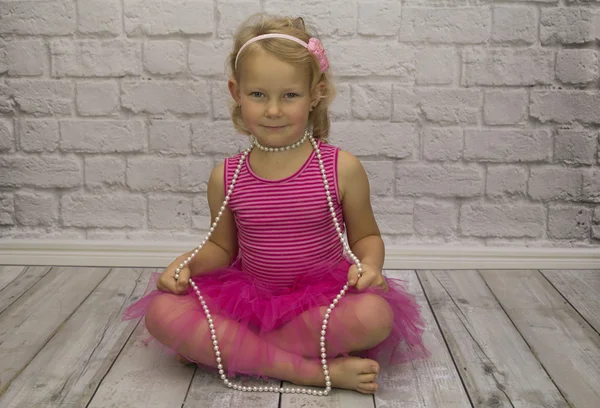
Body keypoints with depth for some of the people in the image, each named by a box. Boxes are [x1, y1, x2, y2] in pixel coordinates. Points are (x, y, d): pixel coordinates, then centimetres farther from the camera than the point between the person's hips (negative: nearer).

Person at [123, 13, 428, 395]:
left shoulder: (342, 168, -8)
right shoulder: (226, 177, -1)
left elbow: (366, 235, 4)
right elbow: (221, 247, 12)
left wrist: (370, 264, -17)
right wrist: (186, 264, -8)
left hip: (323, 298, -2)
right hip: (248, 297, 2)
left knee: (376, 316, -33)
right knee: (161, 312, -21)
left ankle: (228, 347, -18)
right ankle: (315, 370, -24)